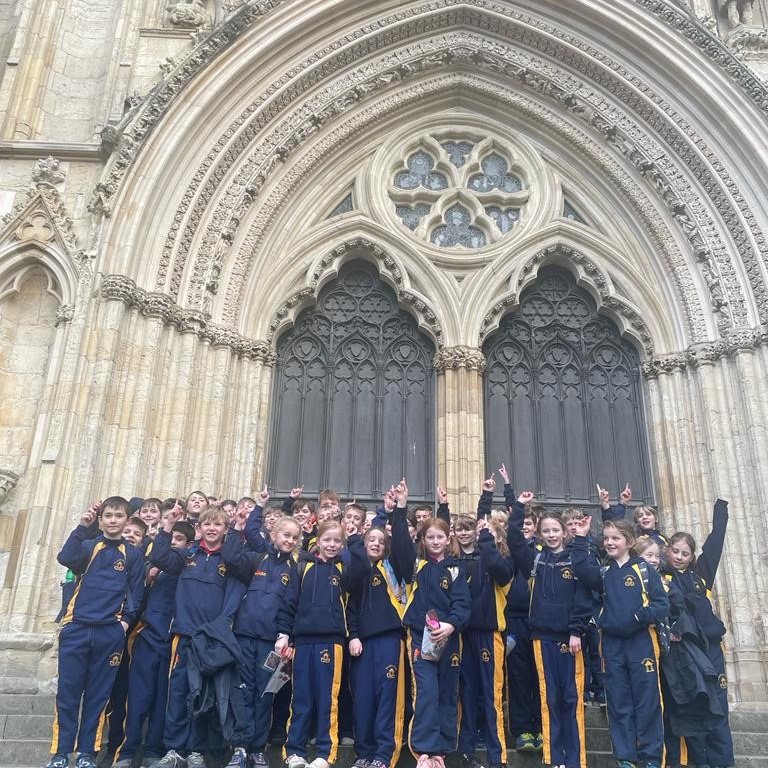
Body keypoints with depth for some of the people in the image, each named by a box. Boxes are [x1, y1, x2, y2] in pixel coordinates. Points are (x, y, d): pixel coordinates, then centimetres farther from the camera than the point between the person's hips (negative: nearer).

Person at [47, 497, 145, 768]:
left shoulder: (133, 554, 10)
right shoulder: (87, 546, 10)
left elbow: (136, 591, 6)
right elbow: (65, 558, -12)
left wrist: (126, 620, -7)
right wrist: (83, 526, -21)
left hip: (110, 633, 0)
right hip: (77, 628, 0)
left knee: (98, 695, 4)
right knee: (67, 692, 2)